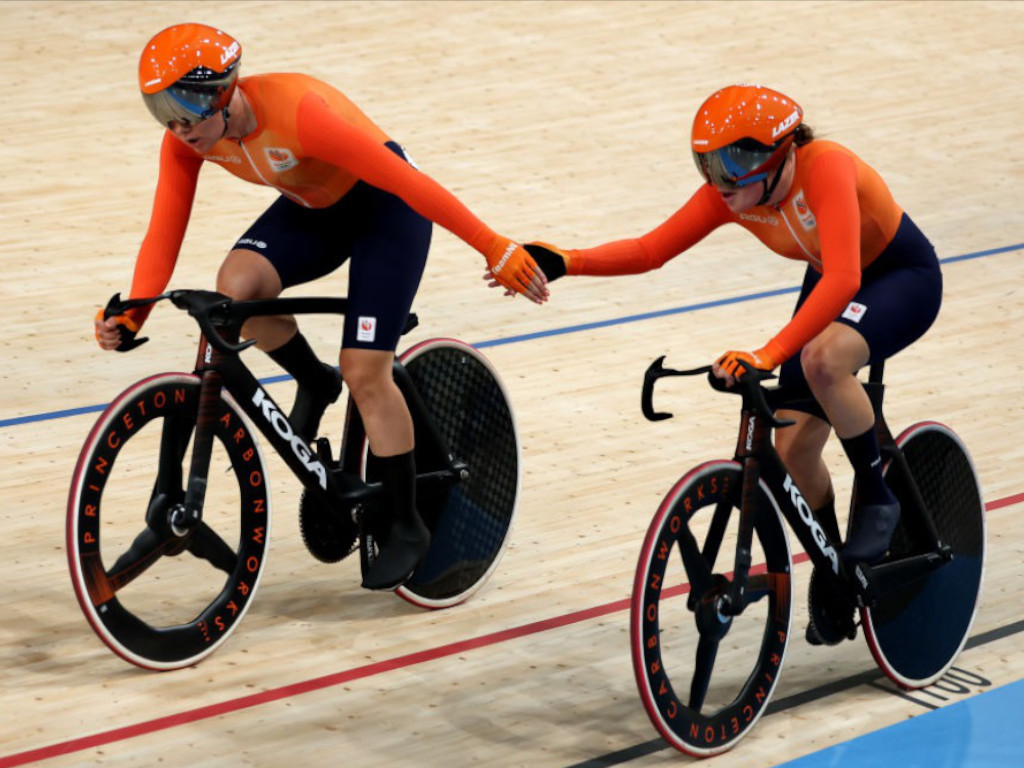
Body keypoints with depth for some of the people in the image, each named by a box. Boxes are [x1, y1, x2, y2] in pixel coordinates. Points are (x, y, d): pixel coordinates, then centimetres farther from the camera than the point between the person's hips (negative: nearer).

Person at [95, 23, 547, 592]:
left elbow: (407, 181, -32)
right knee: (236, 286, -25)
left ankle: (407, 527, 7)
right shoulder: (186, 140, -17)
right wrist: (129, 317, -29)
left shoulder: (296, 113, -36)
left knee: (365, 370, -11)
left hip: (383, 206, -5)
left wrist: (495, 249, -28)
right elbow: (164, 235, -13)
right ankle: (314, 383, 5)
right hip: (312, 209, 6)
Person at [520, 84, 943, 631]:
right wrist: (565, 262, -36)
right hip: (831, 284, 7)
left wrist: (768, 354, -58)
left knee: (824, 358, -38)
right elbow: (650, 250, -19)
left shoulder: (824, 168, -37)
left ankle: (876, 497, -14)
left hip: (904, 275, -7)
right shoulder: (730, 194, -18)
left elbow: (843, 279, -49)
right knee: (792, 448, -4)